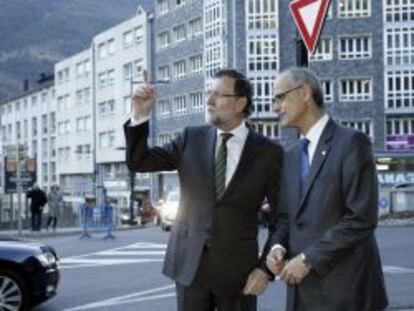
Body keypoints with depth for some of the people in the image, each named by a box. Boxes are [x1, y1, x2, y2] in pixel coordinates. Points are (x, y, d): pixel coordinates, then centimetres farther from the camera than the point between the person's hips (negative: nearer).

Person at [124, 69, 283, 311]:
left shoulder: (268, 152, -4)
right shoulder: (192, 139, 4)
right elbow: (138, 162, 4)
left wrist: (266, 268, -7)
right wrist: (141, 116, -9)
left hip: (237, 268, -2)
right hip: (189, 263, 2)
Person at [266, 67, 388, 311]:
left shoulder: (351, 142, -8)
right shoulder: (292, 156, 15)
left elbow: (362, 218, -16)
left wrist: (308, 259, -15)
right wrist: (278, 247, -3)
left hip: (345, 289, -6)